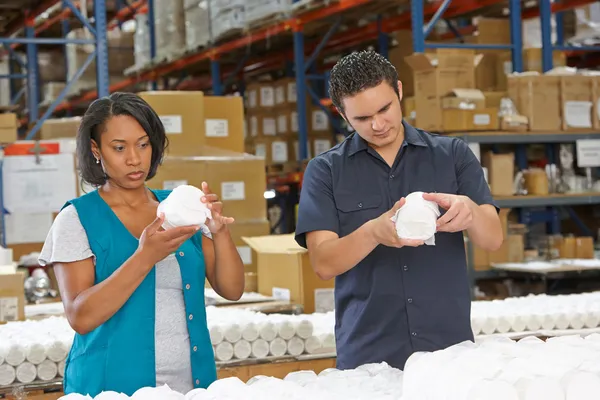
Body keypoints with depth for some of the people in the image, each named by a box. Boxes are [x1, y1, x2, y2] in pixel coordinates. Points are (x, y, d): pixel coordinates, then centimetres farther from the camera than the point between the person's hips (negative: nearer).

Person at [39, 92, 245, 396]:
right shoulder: (76, 219, -5)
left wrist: (220, 232, -15)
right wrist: (145, 256, -25)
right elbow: (80, 317, -15)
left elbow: (232, 290, 1)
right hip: (114, 387, -3)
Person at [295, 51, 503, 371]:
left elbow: (493, 238, -2)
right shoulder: (325, 171, 1)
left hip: (450, 348, 1)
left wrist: (469, 211, -24)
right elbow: (323, 263, -8)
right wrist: (373, 232, -27)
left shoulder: (452, 154, 4)